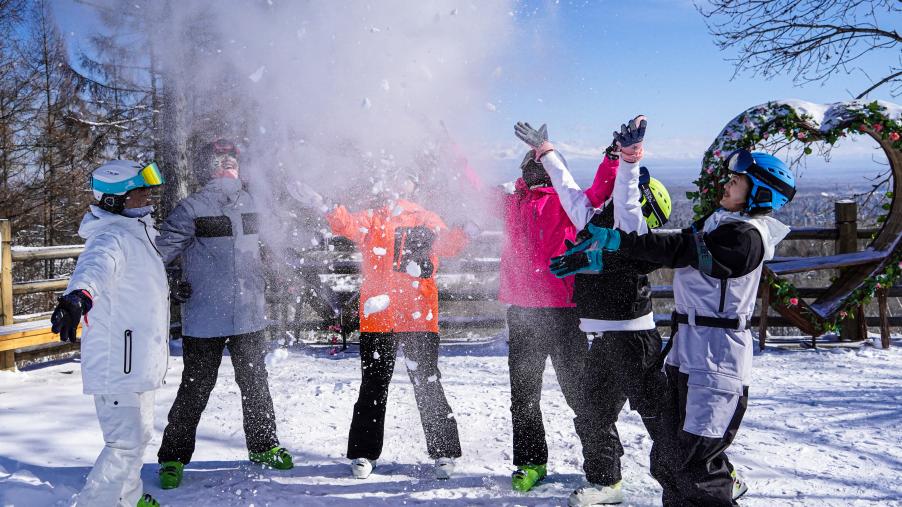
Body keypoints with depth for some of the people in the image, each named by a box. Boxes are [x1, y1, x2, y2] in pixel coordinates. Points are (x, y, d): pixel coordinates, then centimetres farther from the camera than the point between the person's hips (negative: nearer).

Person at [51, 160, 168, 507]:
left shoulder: (137, 232, 14)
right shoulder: (113, 237, -18)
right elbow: (96, 264, -41)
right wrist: (78, 295, -62)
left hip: (138, 361, 10)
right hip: (118, 364, -10)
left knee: (138, 435, 23)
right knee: (126, 443, -10)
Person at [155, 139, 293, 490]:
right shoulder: (192, 209, -5)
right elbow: (160, 250, 3)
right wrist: (170, 284, -3)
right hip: (204, 319, -3)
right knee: (195, 390, 6)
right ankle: (173, 457, 20)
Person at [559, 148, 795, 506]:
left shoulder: (746, 237, -13)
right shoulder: (717, 222, 15)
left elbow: (678, 250, -20)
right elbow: (677, 247, 12)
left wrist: (617, 240, -22)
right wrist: (598, 259, 4)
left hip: (715, 359, -9)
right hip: (686, 352, 9)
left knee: (694, 464, -7)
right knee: (667, 458, 16)